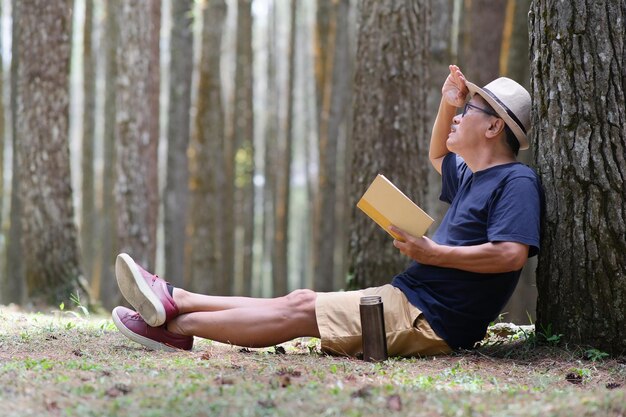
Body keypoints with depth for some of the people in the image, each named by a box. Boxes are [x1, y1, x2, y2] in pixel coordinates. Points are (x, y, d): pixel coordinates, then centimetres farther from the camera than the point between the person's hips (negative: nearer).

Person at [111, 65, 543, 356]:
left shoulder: (516, 182, -11)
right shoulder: (471, 177, 19)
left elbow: (512, 254, -26)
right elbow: (438, 156, 41)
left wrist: (432, 253, -20)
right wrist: (447, 104, 22)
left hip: (433, 321, -10)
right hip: (408, 295, 10)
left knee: (300, 310, -11)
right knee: (301, 300, 2)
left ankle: (176, 327, -8)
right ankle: (175, 301, -1)